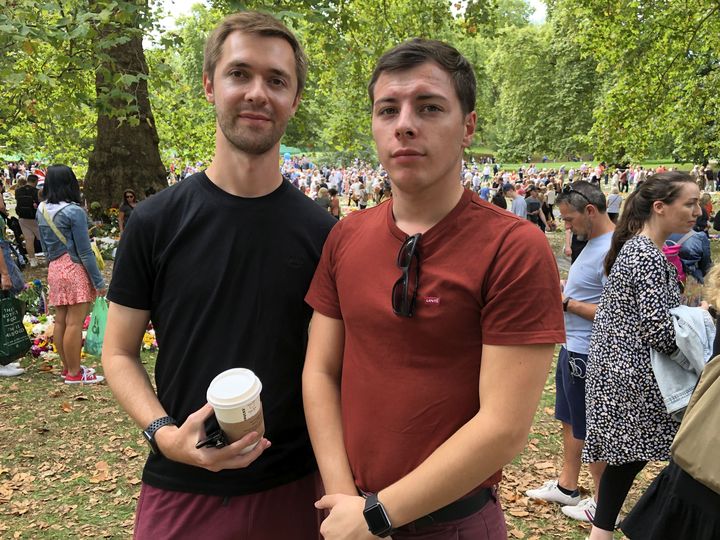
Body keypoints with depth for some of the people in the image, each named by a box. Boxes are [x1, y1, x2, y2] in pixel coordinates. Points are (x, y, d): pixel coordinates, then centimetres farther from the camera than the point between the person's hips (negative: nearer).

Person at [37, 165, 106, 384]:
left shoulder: (41, 210, 7)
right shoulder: (74, 211, -15)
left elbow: (44, 244, 16)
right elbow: (84, 252, -14)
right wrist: (99, 282, -8)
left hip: (54, 269, 8)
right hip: (75, 269, -8)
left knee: (60, 321, 13)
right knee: (74, 323, -1)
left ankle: (68, 367, 25)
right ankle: (74, 373, 7)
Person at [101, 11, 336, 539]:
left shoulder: (321, 232, -5)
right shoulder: (156, 220, -6)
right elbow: (119, 353, 0)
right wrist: (164, 431, -16)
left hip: (292, 488, 1)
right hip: (178, 489, 0)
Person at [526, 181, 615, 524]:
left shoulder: (611, 251, -24)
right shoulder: (594, 242, 7)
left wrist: (566, 303, -19)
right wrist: (563, 288, 3)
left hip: (588, 354, -10)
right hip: (573, 347, 10)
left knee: (589, 431, 6)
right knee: (569, 419, 21)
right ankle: (567, 485, 39)